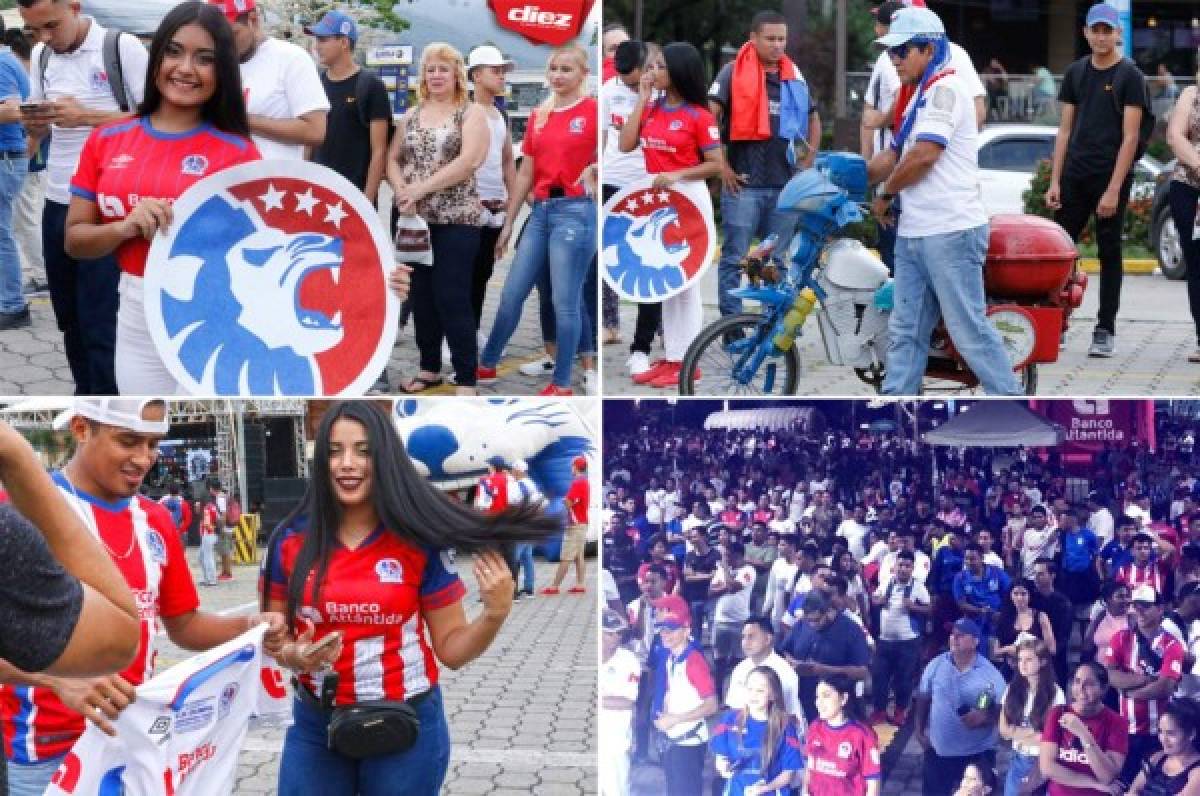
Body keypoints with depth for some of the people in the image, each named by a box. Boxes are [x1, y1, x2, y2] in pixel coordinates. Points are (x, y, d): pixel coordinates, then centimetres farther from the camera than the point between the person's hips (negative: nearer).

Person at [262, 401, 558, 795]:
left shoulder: (421, 541, -7)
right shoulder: (290, 540, -3)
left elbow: (451, 649, -2)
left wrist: (495, 614, -20)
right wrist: (293, 655, -13)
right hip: (315, 727, 2)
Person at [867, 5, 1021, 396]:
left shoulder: (944, 87, -10)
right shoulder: (922, 95, 21)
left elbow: (923, 155, -20)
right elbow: (894, 156, 22)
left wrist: (886, 194, -6)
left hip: (950, 232, -10)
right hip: (914, 233, 10)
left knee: (970, 330, -7)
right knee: (905, 331, 9)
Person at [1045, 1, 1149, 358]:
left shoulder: (1130, 76, -4)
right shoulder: (1076, 72, 10)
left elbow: (1130, 137, -9)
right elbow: (1065, 129, 12)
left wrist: (1114, 189, -15)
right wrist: (1055, 181, 4)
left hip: (1111, 178, -4)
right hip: (1074, 177, 4)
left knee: (1109, 253, 2)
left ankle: (1105, 331, 8)